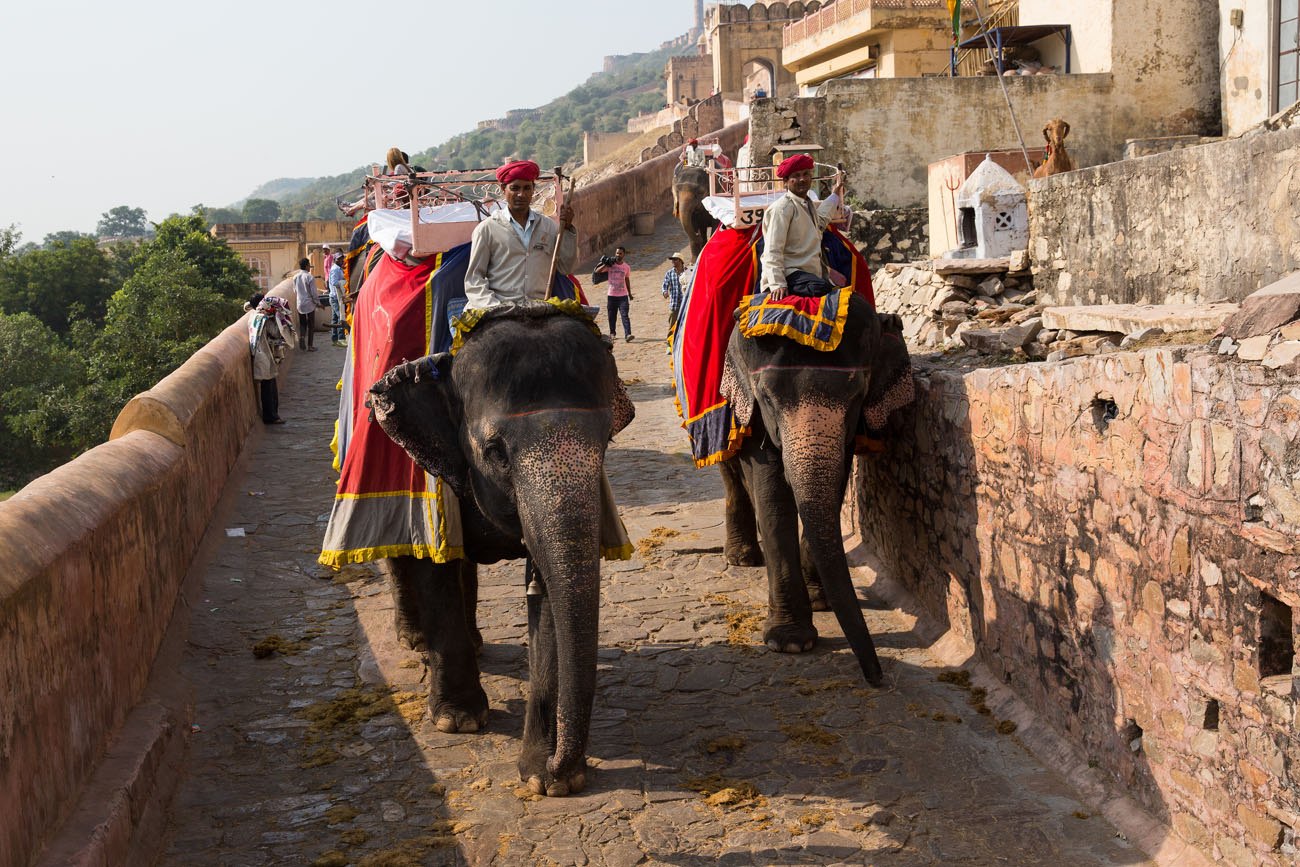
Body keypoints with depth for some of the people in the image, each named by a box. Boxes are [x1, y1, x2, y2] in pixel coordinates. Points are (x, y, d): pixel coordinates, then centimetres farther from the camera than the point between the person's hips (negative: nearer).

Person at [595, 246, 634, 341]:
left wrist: (630, 294, 19)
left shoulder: (626, 267, 5)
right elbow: (597, 271, -7)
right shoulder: (610, 265, 0)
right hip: (611, 295, 0)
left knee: (625, 315, -11)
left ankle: (628, 334, -19)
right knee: (612, 316, 9)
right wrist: (606, 264, -19)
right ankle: (612, 333, 25)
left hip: (623, 295, 0)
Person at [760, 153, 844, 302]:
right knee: (822, 287, -35)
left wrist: (835, 194, 57)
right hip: (789, 274, -10)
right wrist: (778, 284, -26)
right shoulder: (782, 208, -9)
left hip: (809, 274, 10)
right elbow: (772, 252, -16)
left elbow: (819, 221, 49)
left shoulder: (807, 204, 22)